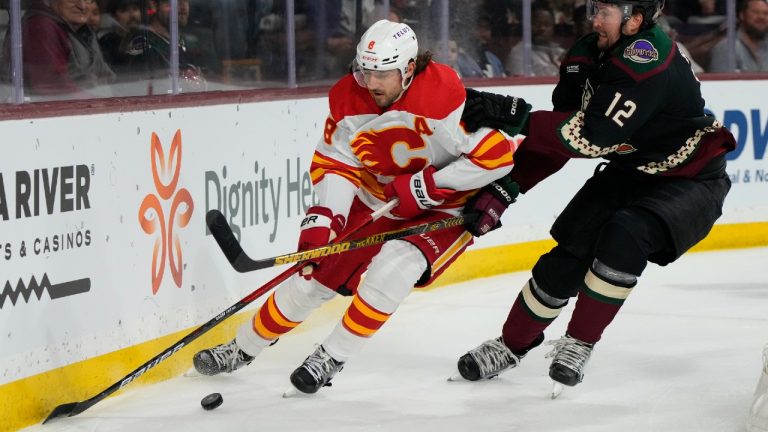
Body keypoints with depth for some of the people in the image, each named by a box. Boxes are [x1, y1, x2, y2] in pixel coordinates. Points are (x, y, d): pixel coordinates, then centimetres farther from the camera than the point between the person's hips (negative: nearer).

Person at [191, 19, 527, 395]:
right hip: (376, 202, 5)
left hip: (444, 209, -5)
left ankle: (332, 358, -13)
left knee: (392, 267, -31)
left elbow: (498, 155, -30)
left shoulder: (445, 96, -31)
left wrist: (429, 185, -28)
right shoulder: (349, 99, -12)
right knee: (314, 275, 3)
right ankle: (242, 349, 23)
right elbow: (335, 162, -3)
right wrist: (323, 218, -19)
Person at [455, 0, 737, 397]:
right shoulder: (587, 55, -6)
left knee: (625, 235, -31)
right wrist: (504, 188, -7)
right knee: (568, 255, -2)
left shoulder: (647, 58, -31)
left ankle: (579, 344, -15)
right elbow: (559, 133, 2)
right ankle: (512, 345, 19)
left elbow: (593, 137, -36)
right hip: (629, 172, 7)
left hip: (691, 181, -7)